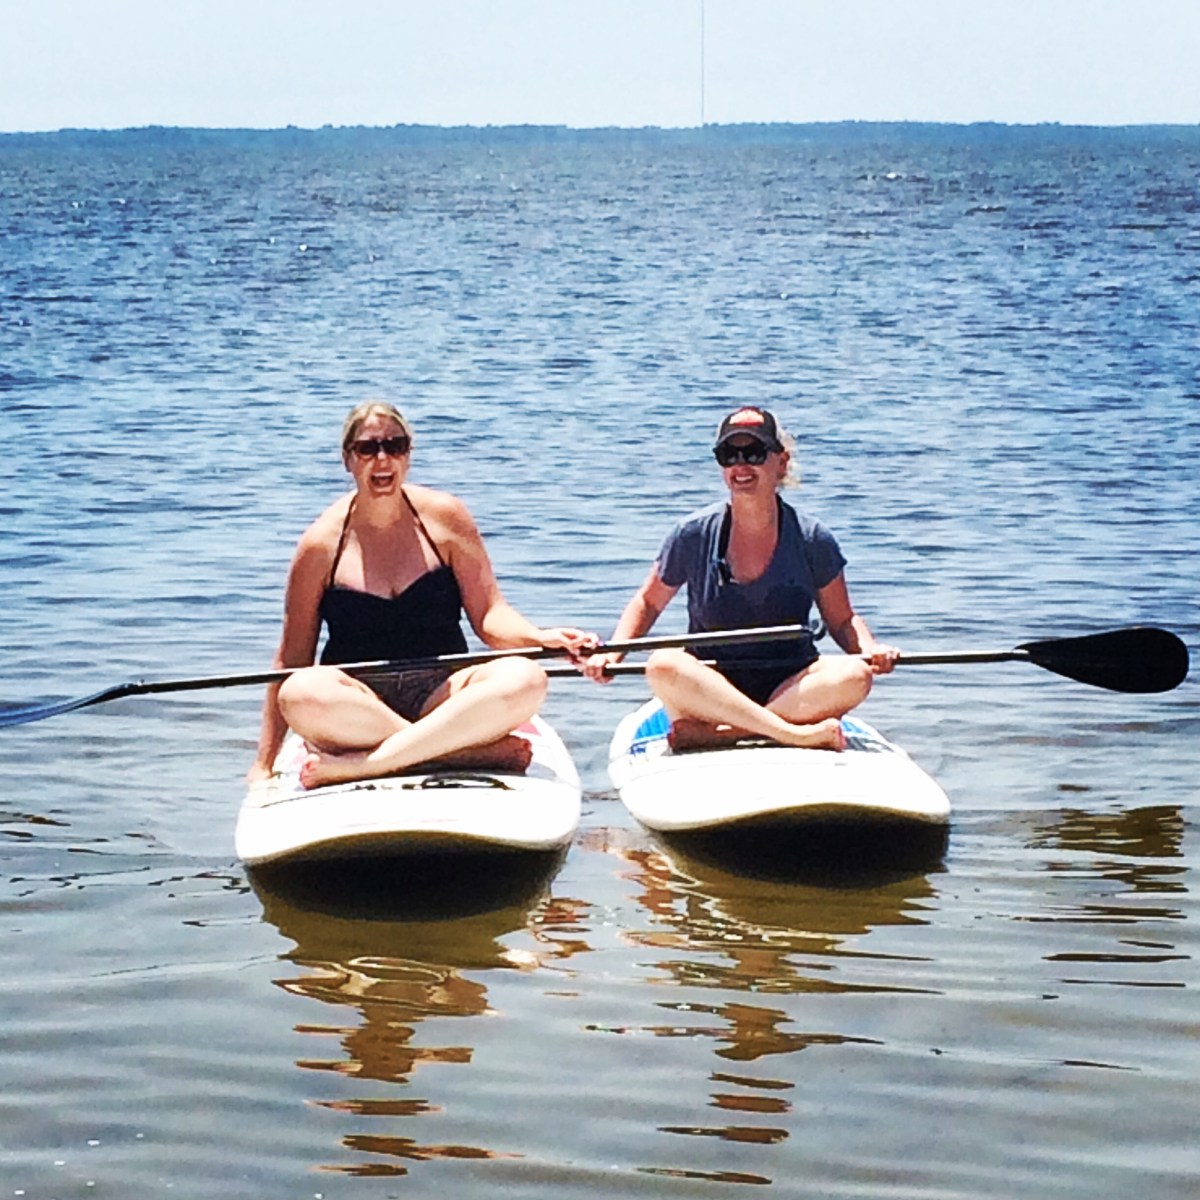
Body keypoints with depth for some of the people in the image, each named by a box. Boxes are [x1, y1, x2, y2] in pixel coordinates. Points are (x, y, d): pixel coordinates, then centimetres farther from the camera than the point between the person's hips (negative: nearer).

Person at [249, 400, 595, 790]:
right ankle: (476, 750, -32)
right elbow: (292, 658, 3)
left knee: (523, 678, -29)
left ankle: (363, 763, -33)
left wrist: (539, 637, -19)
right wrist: (264, 763, 0)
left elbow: (489, 614, 4)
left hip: (442, 697, 1)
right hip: (356, 706, -1)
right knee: (300, 693, -35)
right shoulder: (322, 543, 0)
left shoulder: (445, 517, 4)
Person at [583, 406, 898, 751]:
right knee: (664, 665, -32)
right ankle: (796, 734, -35)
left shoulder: (811, 540, 0)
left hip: (788, 691, 1)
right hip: (708, 689, -1)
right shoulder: (694, 534, 0)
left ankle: (711, 734, -32)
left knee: (854, 676, -29)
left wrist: (869, 648, -12)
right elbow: (648, 603, 11)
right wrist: (612, 653, -7)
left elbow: (842, 620, 10)